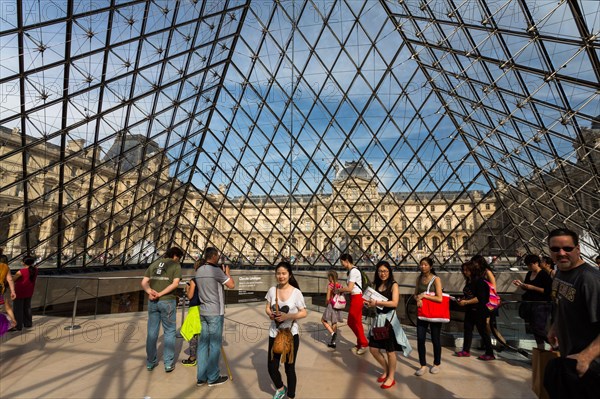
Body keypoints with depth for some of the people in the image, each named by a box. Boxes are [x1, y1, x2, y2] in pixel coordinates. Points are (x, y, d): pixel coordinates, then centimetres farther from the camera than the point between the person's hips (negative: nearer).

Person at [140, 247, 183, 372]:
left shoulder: (154, 264, 14)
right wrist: (160, 294, -15)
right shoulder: (176, 265, -1)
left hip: (152, 301, 5)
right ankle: (169, 363, 9)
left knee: (152, 332, 13)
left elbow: (144, 282, 6)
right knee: (169, 332, 6)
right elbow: (175, 283, -16)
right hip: (168, 301, -4)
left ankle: (150, 362, 23)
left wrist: (150, 292, -9)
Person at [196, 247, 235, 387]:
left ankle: (201, 377, 18)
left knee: (203, 343, 11)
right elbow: (232, 285, -14)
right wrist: (227, 272, 2)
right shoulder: (215, 270, -16)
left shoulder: (198, 271, 8)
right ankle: (213, 378, 12)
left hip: (203, 311, 8)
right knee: (215, 344, 2)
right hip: (215, 312, -7)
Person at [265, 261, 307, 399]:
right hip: (274, 334, 3)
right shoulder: (272, 290, -3)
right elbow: (267, 308, 7)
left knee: (289, 367, 12)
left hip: (291, 335, -3)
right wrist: (270, 313, -16)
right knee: (271, 367, 10)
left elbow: (304, 313, -10)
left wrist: (288, 316, -23)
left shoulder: (296, 292, -14)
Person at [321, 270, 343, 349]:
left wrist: (326, 303, 3)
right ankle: (333, 342, 19)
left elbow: (328, 298, -16)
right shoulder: (340, 285, 2)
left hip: (331, 306, -6)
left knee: (323, 320, 12)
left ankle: (332, 333, -7)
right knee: (334, 323, 13)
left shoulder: (330, 285, -16)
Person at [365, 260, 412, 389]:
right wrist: (370, 303, -6)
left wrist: (377, 303, -22)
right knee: (373, 349, 10)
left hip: (389, 319, -6)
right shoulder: (377, 285, 8)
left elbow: (394, 303, -21)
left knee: (390, 351, 7)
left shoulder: (393, 285, -9)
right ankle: (386, 370, 34)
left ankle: (391, 378, 26)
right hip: (378, 319, 6)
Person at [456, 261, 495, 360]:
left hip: (479, 311, -8)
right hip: (469, 310, 8)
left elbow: (480, 298, -22)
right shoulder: (468, 281, 8)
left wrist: (466, 302, -22)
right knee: (467, 329, 11)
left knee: (483, 331, 2)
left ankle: (490, 354, 15)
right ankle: (466, 351, 21)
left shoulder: (479, 281, -17)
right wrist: (461, 299, 0)